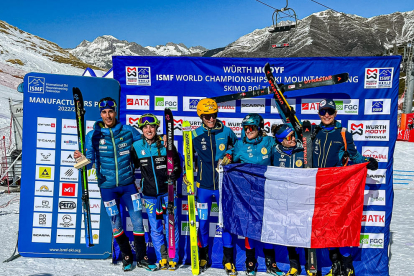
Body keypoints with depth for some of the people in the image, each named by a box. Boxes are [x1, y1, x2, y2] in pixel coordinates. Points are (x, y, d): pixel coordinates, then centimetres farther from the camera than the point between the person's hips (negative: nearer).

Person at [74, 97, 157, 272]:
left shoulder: (128, 131, -2)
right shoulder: (93, 135, -3)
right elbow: (90, 162, 0)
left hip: (128, 184, 0)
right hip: (107, 187, 0)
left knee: (137, 220, 2)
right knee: (116, 224, 10)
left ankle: (142, 258, 20)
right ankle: (126, 257, 30)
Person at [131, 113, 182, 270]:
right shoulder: (137, 146, 0)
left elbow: (177, 167, 3)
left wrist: (172, 178, -10)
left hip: (167, 191, -1)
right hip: (149, 193, 2)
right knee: (155, 228, 9)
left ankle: (173, 258, 19)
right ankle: (162, 258, 24)